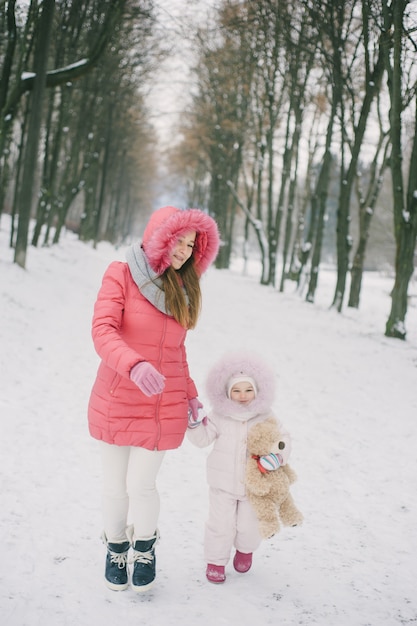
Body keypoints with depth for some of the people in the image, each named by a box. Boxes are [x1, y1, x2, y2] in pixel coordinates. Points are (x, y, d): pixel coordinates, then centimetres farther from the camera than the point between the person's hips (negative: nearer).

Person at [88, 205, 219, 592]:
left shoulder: (183, 288, 8)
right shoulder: (122, 275, -7)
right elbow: (102, 331, -20)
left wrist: (189, 393, 9)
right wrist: (134, 365, -36)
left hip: (164, 406, 2)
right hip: (116, 401, -2)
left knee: (141, 485, 0)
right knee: (115, 486, 10)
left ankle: (145, 548, 28)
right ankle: (116, 548, 36)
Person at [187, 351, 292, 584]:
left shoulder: (266, 417, -7)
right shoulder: (219, 416, -7)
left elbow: (283, 438, -6)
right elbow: (203, 438, -3)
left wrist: (278, 455, -26)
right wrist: (194, 423, -21)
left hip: (254, 484, 1)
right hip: (223, 482, 0)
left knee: (249, 525, 11)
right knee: (221, 524, 5)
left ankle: (245, 550, 43)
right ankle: (216, 561, 25)